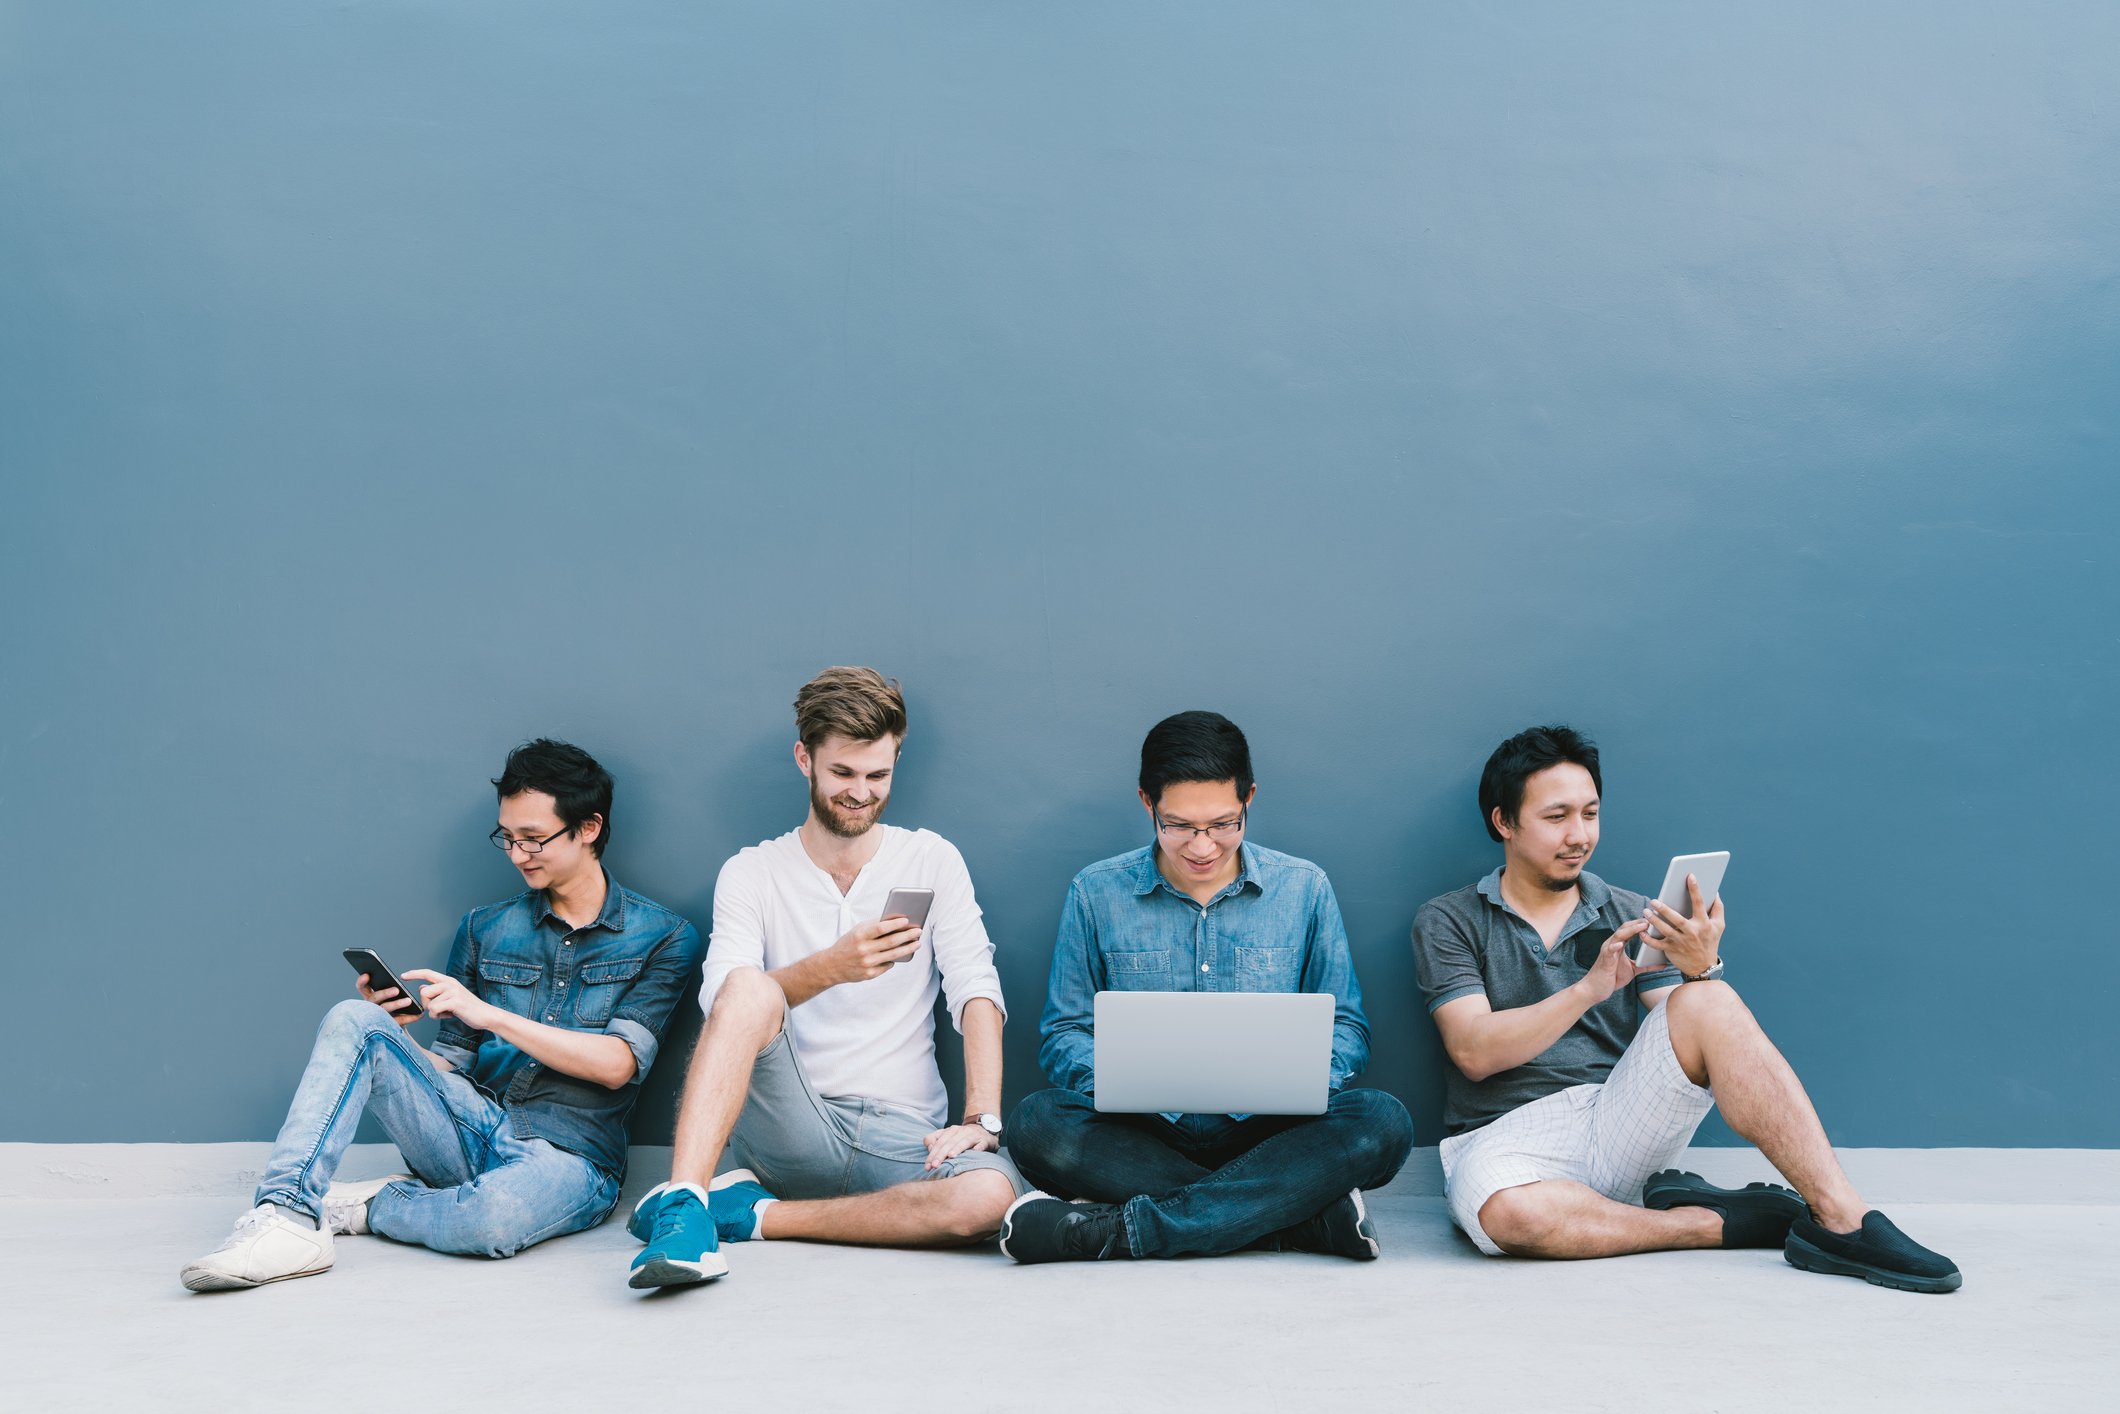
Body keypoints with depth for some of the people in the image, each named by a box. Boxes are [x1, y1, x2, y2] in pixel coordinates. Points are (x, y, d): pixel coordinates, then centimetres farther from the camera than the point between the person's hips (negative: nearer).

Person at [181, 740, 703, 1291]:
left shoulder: (663, 937, 1)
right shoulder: (483, 929, 14)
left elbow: (616, 1065, -10)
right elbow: (452, 1063, 15)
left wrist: (491, 1015, -15)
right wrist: (392, 1033, -7)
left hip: (567, 1155, -4)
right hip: (471, 1130, 4)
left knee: (493, 1218, -40)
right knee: (353, 1021, -16)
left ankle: (366, 1205, -9)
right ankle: (287, 1216, -26)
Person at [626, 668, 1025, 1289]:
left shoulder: (932, 860, 7)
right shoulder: (752, 873, 5)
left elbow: (976, 992, -2)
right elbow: (723, 998, -11)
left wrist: (982, 1118, -16)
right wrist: (831, 968, -29)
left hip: (900, 1134, 1)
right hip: (787, 1124, -1)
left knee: (989, 1194, -32)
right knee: (751, 987, -29)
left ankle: (754, 1214, -17)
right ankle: (684, 1205, -34)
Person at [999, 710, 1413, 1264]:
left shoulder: (1303, 888, 6)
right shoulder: (1097, 894, 5)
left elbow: (1347, 1029, 9)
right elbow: (1062, 1034, 5)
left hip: (1266, 1134, 1)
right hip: (1144, 1137, 0)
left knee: (1381, 1120, -29)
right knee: (1037, 1122, -30)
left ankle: (1114, 1230, -32)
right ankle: (1308, 1215, -30)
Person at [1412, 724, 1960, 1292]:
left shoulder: (1633, 915, 13)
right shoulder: (1448, 922, 4)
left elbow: (1685, 1042, 4)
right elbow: (1474, 1052, -10)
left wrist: (1701, 970, -18)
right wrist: (1589, 988, -22)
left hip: (1620, 1128, 3)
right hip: (1504, 1138, -2)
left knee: (1705, 1002, -23)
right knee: (1508, 1213, -40)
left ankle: (1839, 1217, -26)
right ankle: (1721, 1222, -19)